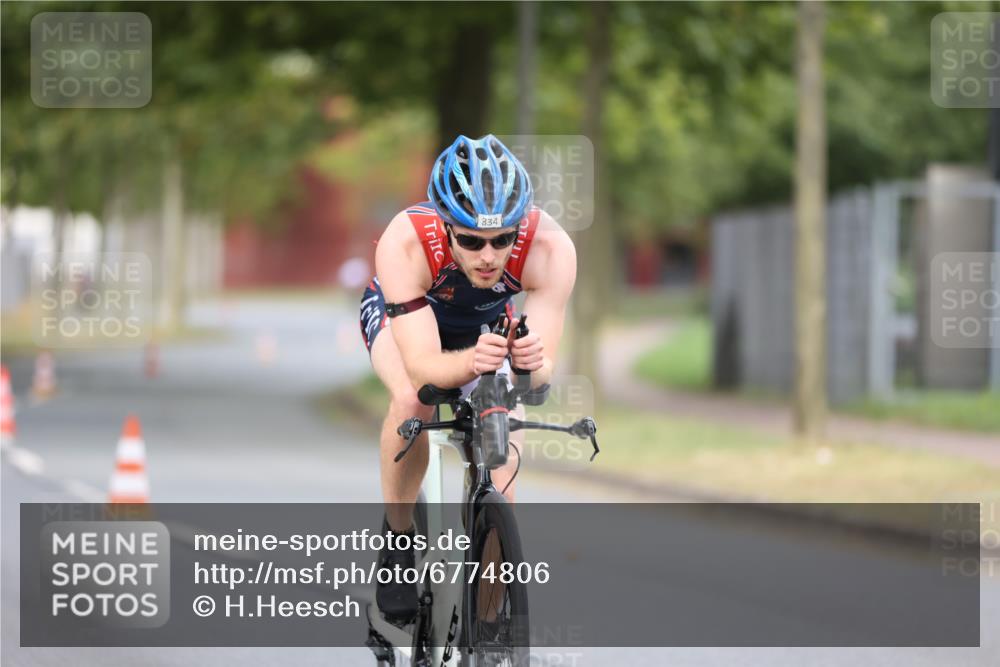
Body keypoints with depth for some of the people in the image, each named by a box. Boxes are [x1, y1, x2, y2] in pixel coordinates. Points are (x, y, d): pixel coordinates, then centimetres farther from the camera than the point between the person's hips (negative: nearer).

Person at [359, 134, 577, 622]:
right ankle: (397, 539, -11)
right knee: (411, 400, -33)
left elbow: (542, 371, -37)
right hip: (401, 315, -2)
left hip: (488, 324, 2)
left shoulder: (550, 248, -38)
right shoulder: (405, 243, -42)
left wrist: (531, 363, -61)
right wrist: (471, 362, -66)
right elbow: (422, 368, -45)